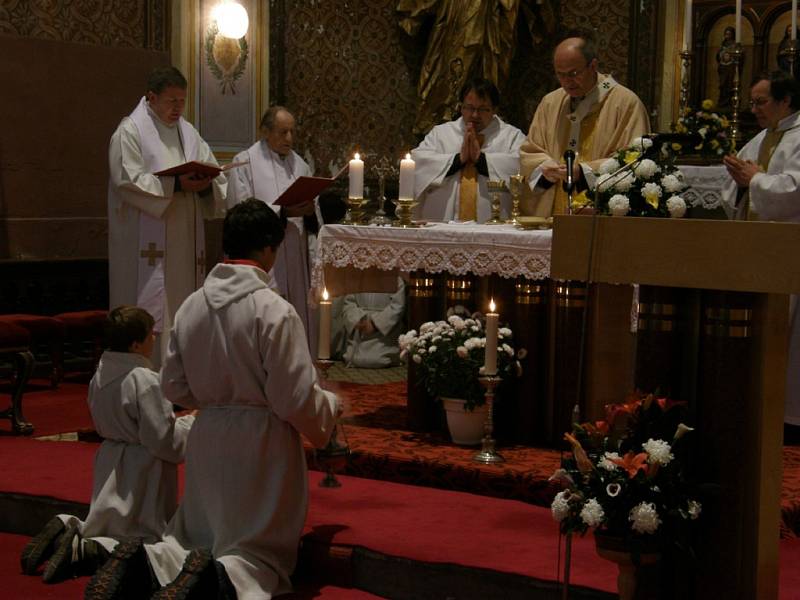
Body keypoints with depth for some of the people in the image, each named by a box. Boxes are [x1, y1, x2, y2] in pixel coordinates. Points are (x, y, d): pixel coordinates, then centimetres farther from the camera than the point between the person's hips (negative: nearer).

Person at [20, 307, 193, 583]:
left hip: (111, 466, 8)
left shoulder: (100, 375, 2)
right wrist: (191, 423, -2)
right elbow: (163, 441, -21)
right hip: (144, 472, -8)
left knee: (108, 528, 27)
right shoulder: (146, 381, -23)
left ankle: (66, 528, 0)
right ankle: (82, 550, -18)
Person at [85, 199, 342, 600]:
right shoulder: (275, 311, -18)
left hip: (207, 437, 5)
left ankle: (143, 562, -10)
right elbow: (295, 398, -16)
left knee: (197, 539, 21)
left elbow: (174, 388, 7)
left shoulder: (191, 306, -1)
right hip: (262, 442, -5)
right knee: (264, 548, 10)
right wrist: (331, 407, 5)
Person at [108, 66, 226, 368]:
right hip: (147, 241, -6)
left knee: (182, 307, 7)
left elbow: (216, 178, 13)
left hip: (184, 240, 6)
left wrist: (205, 184, -11)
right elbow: (127, 180, -14)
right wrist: (176, 185, -19)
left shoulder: (188, 132, 17)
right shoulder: (131, 131, -3)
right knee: (148, 312, -9)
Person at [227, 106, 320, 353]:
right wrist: (284, 212, -18)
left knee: (298, 320, 4)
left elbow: (315, 217, 16)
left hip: (296, 258, 5)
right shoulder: (245, 162, 0)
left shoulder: (299, 164, 16)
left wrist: (309, 211, -8)